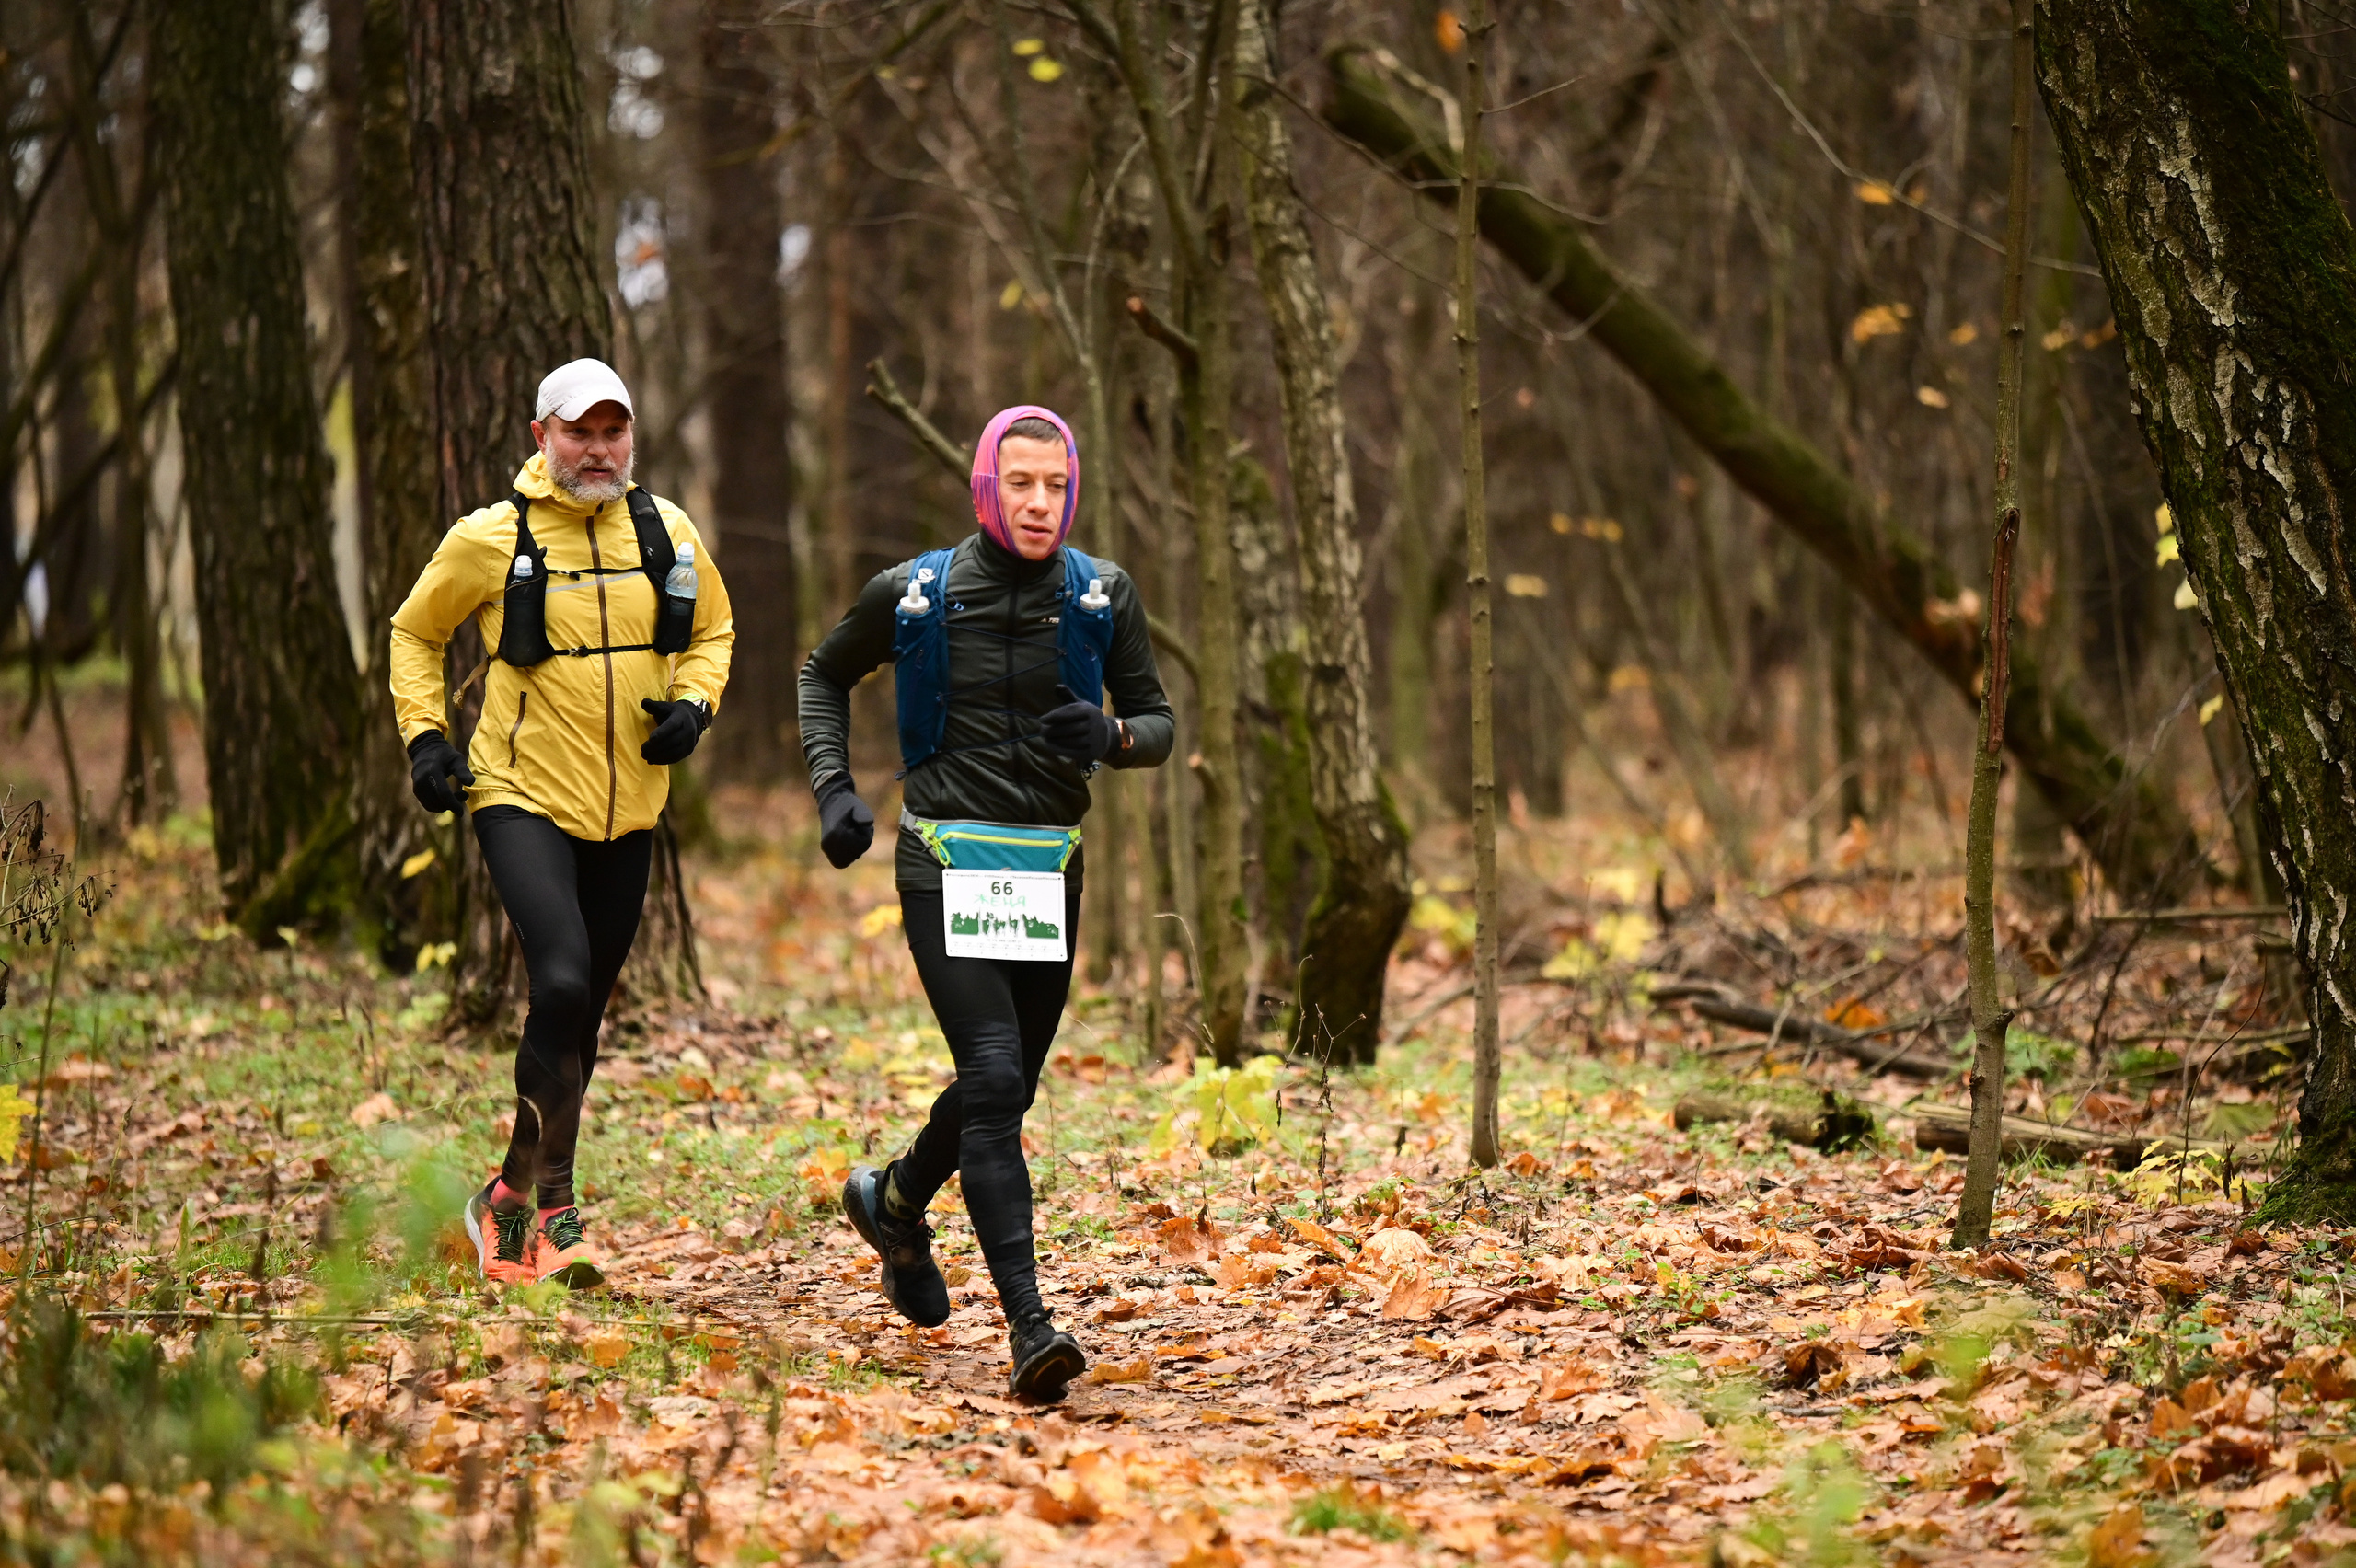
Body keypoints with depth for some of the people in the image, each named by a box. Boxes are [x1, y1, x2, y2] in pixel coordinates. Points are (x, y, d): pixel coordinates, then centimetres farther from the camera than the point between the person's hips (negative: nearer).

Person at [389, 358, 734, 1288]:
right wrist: (423, 734, -1)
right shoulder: (490, 539, -5)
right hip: (522, 797, -5)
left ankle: (513, 1194, 26)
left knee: (582, 1016, 10)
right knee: (562, 983, -22)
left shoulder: (668, 536, 4)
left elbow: (711, 632, 20)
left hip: (625, 810, 5)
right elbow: (415, 632, 11)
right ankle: (551, 1208, -12)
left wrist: (692, 703, 1)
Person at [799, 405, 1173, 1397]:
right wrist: (832, 790, 2)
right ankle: (1029, 1323, -21)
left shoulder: (1102, 598, 2)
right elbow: (824, 676, 15)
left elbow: (1159, 722, 8)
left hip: (1048, 870, 4)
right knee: (993, 1075, -18)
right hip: (945, 862, -4)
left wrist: (1112, 737, -16)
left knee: (1007, 1086, 14)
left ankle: (895, 1201, 46)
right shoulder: (913, 595, -2)